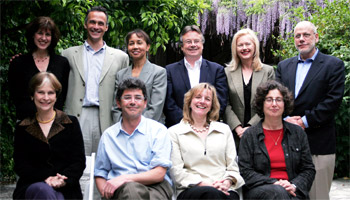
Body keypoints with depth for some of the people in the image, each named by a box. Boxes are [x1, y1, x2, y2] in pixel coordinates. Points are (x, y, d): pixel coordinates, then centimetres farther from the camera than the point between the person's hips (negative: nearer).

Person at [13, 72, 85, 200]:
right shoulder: (22, 128, 12)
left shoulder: (71, 123, 10)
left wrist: (64, 179, -17)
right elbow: (20, 165, 3)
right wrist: (46, 179, -16)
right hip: (31, 186, 1)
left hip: (65, 190, 0)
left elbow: (79, 161, 4)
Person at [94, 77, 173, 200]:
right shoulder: (108, 135, 16)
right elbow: (100, 174, 19)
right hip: (121, 189, 0)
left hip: (155, 186, 0)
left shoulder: (158, 130, 8)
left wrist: (124, 178, -15)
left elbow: (159, 173, -2)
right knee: (131, 188, -39)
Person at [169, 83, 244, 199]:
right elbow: (176, 171, 2)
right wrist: (203, 184, -12)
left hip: (225, 190, 2)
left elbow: (232, 166, 17)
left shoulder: (224, 130, 23)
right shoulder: (174, 132, 12)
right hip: (191, 190, -2)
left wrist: (227, 182, -7)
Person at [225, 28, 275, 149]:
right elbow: (226, 105, 3)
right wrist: (237, 128, -10)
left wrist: (250, 127, -9)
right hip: (235, 134, 0)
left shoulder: (268, 71, 7)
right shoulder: (228, 72, 8)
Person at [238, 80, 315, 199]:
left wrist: (294, 185, -8)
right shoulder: (249, 135, 7)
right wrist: (274, 183, -13)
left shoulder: (298, 133, 15)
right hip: (259, 190, -1)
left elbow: (308, 169, 13)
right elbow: (245, 172, 0)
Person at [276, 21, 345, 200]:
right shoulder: (284, 66, 17)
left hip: (318, 143, -4)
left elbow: (333, 100, -7)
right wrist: (286, 119, -8)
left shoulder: (333, 65, 3)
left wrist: (305, 121, -12)